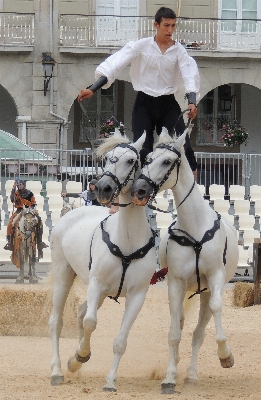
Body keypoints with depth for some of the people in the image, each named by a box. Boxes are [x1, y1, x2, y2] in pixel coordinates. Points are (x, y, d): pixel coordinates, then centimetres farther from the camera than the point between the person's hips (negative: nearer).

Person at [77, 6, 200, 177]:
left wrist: (192, 102, -30)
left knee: (183, 146, -10)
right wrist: (93, 89, -21)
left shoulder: (179, 51, 0)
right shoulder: (141, 46, -4)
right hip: (144, 104, -1)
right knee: (141, 149, -5)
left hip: (168, 105, 1)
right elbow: (115, 65, -11)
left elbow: (190, 75, -11)